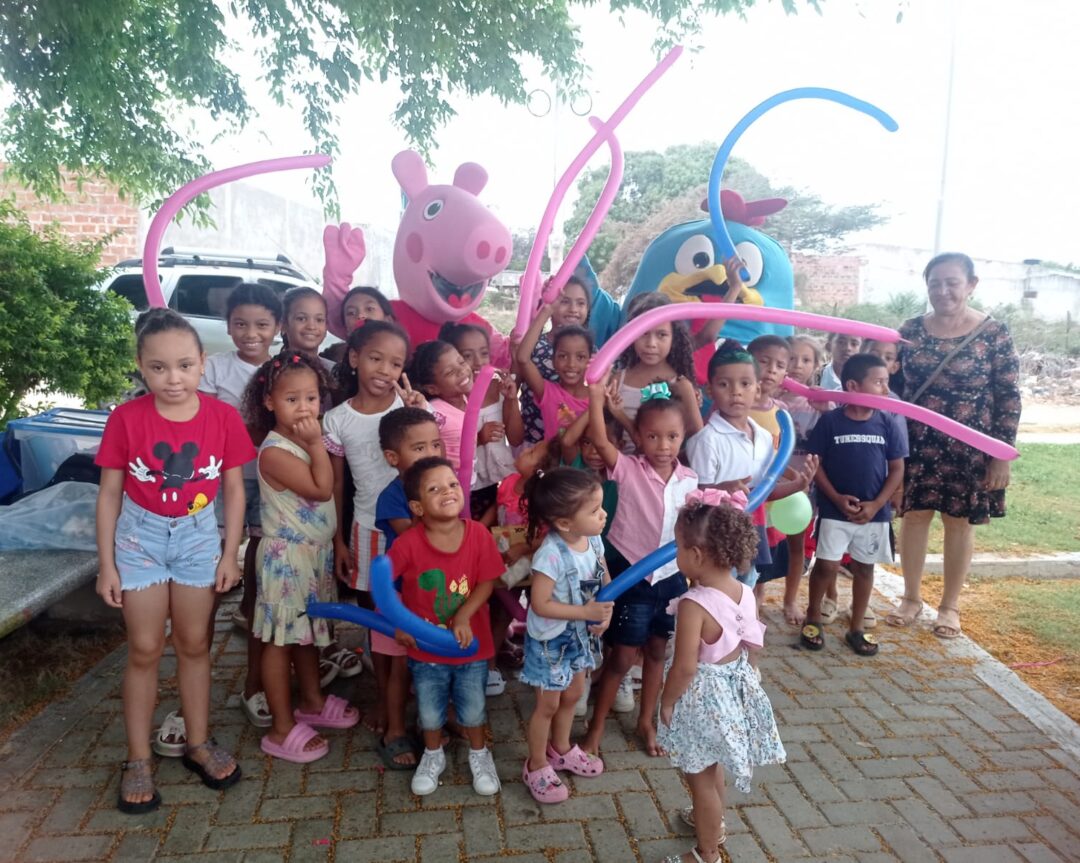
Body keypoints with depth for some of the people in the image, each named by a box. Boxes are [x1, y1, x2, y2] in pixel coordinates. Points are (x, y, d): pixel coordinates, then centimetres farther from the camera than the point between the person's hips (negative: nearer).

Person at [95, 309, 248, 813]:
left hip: (198, 536, 1)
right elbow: (109, 494, -7)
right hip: (139, 537, -1)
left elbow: (234, 490, -4)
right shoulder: (126, 418, -15)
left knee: (194, 644, 13)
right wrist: (106, 564, -6)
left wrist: (229, 555, -3)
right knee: (145, 649, 6)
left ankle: (198, 745, 30)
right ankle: (138, 761, 22)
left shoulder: (223, 417, -13)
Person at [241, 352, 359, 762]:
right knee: (281, 639, 4)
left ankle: (312, 701, 39)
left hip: (317, 551, 9)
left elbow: (330, 494, 13)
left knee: (308, 631, 22)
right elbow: (320, 489, -27)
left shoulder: (307, 442, 6)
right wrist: (317, 444, -24)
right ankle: (282, 729, 15)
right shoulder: (274, 451, -21)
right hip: (287, 556, -8)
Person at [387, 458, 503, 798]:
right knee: (429, 712, 20)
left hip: (471, 643, 0)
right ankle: (433, 756, 48)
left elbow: (487, 582, -11)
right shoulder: (408, 543, -21)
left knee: (473, 709, 19)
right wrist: (397, 624, -10)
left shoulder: (478, 534, -17)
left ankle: (479, 754, 47)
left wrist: (463, 617, -22)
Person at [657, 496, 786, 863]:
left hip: (701, 697, -8)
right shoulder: (745, 593, -8)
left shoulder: (694, 605, -31)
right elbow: (751, 644, 5)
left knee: (700, 778, 13)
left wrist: (666, 702, -11)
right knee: (712, 768, 30)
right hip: (735, 685, 8)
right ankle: (713, 822, 52)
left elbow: (685, 668, -27)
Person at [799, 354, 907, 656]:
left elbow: (897, 469, 1)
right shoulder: (830, 421, -8)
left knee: (864, 567, 12)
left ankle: (857, 628, 26)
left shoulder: (887, 423, -2)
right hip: (834, 510, -2)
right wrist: (836, 498, -14)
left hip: (874, 512, 3)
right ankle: (813, 618, 23)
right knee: (826, 565, 0)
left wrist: (877, 504, -9)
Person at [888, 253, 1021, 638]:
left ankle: (950, 605, 26)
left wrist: (1002, 454, -10)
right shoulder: (910, 330, 0)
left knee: (959, 521, 9)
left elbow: (1009, 397, -6)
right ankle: (911, 597, 26)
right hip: (917, 444, 2)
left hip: (969, 447, -2)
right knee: (914, 515, 9)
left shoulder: (994, 333, -7)